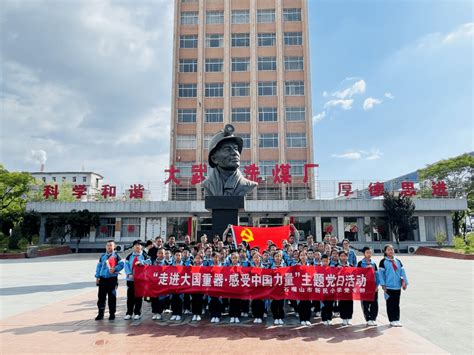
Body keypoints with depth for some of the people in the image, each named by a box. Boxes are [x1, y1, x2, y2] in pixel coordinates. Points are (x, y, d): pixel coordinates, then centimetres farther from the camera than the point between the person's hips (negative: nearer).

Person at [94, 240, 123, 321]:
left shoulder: (116, 256, 0)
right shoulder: (102, 256, 12)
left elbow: (121, 264, -5)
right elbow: (99, 266, 14)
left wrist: (114, 269, -18)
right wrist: (97, 277, 8)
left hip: (112, 279, -4)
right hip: (102, 279, 4)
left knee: (112, 297, 2)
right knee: (101, 297, 5)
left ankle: (112, 314, 12)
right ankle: (101, 313, 16)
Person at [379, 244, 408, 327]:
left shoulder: (398, 261, 13)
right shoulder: (383, 262, -3)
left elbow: (402, 272, 12)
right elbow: (381, 273, -6)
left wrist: (404, 282, 5)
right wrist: (383, 285, -11)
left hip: (398, 286, 5)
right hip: (389, 287, -5)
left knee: (397, 304, 10)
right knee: (390, 304, 1)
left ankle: (397, 319, 17)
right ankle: (392, 320, 8)